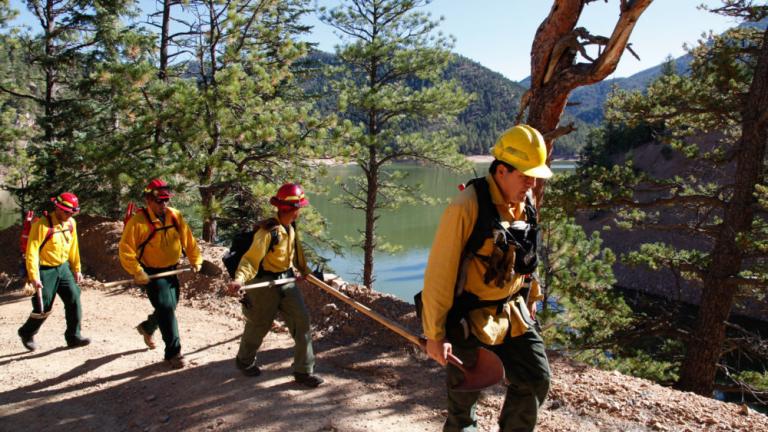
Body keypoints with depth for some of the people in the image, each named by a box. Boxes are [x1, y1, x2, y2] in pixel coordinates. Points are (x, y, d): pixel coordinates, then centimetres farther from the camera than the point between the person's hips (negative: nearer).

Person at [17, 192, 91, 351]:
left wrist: (77, 269, 15)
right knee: (43, 308, 2)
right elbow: (32, 251, -20)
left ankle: (73, 337, 7)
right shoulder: (42, 225, -19)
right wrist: (34, 277, -23)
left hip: (63, 268, 6)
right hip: (46, 270, -6)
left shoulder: (71, 223, 1)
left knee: (74, 299, -2)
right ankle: (26, 334, 29)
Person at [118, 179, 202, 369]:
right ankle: (173, 353, -2)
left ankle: (147, 327, 50)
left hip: (171, 271, 6)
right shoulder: (138, 221, -19)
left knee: (169, 307, 19)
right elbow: (125, 249, -18)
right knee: (166, 308, -13)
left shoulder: (175, 216, -3)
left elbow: (188, 239, 3)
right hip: (152, 274, -6)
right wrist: (137, 272, -24)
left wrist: (196, 260, -1)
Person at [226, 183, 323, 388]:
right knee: (258, 326, 12)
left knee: (302, 321, -2)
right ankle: (244, 361, 42)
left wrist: (305, 269, 31)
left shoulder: (291, 227, 2)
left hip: (287, 281, 7)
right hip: (266, 284, -7)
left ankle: (303, 371, 7)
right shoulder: (268, 231, -25)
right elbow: (252, 257, -32)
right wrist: (240, 278, -47)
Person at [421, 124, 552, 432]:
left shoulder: (526, 201, 0)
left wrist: (531, 295, 25)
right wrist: (435, 333, -18)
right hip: (470, 318, -7)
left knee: (536, 380, 12)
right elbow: (439, 273, -21)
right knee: (464, 396, 8)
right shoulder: (467, 206, -23)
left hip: (512, 312, 7)